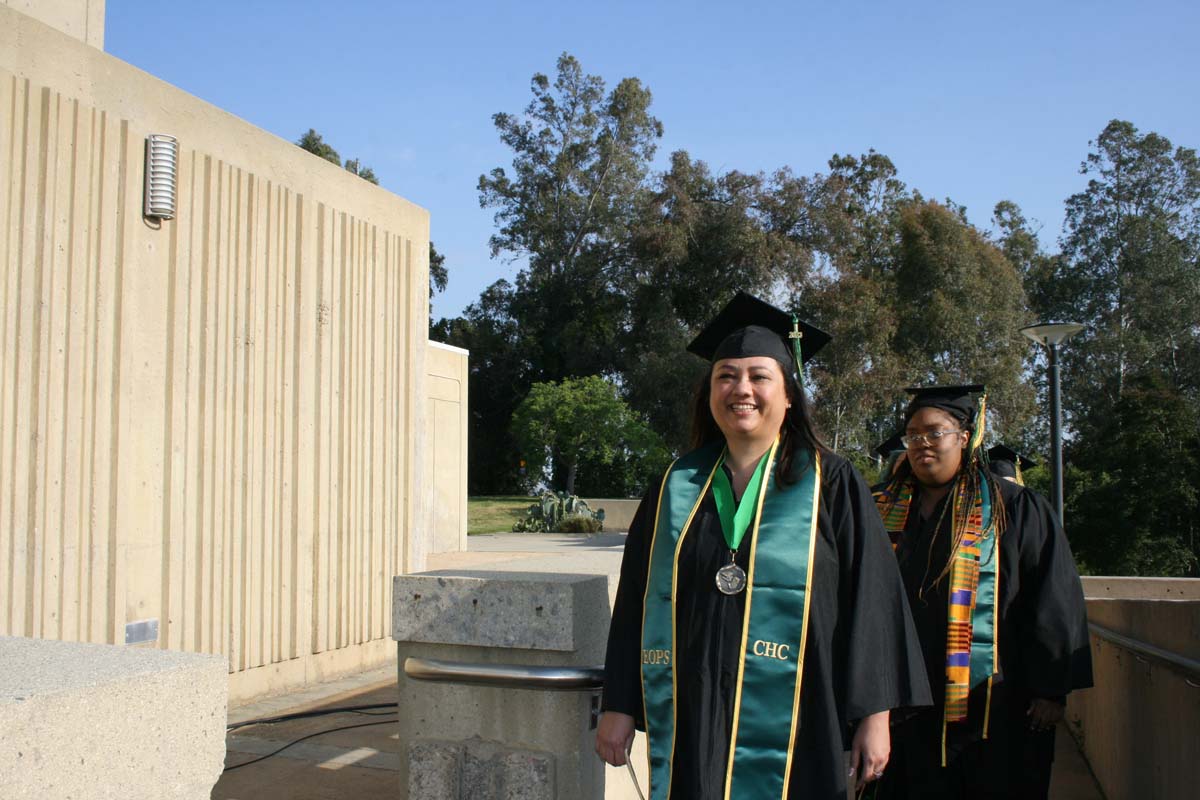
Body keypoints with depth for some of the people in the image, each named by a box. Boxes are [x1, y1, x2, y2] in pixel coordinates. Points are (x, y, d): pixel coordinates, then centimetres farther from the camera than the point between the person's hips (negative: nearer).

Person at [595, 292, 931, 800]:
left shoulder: (831, 485, 0)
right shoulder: (677, 488, 7)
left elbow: (870, 600, -2)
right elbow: (637, 600, 8)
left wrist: (873, 714, -6)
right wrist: (620, 706, 6)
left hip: (792, 727, -2)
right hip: (691, 725, 3)